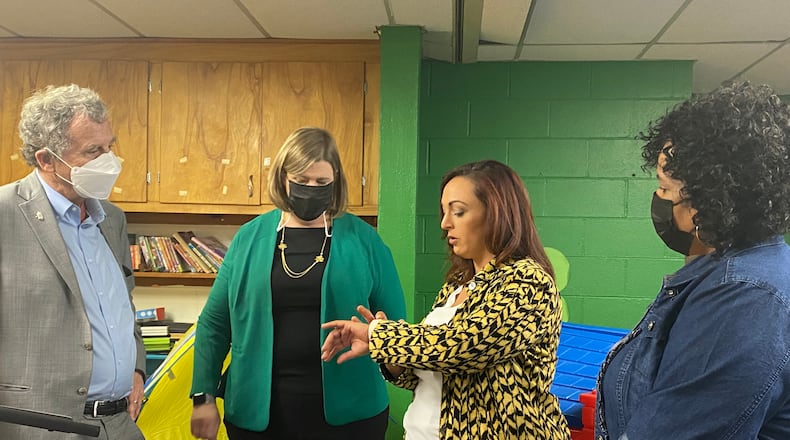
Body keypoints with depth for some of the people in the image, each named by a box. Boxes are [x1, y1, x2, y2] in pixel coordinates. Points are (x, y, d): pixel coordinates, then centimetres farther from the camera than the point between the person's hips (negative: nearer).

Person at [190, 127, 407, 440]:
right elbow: (214, 324, 6)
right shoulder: (250, 237, 2)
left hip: (346, 410, -1)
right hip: (257, 410, 1)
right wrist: (203, 396, 2)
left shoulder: (362, 238, -2)